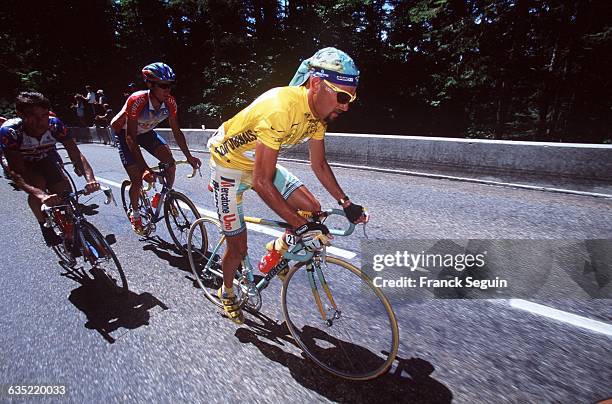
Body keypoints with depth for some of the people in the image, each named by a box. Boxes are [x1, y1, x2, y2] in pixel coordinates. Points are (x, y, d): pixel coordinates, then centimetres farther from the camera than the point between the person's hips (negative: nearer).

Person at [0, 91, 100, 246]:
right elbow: (17, 172, -40)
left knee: (64, 189, -19)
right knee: (37, 185, -30)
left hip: (46, 161, 2)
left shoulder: (55, 125, -30)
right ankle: (45, 226, -6)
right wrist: (41, 195, -59)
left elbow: (76, 154, -34)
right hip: (23, 164, -2)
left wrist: (90, 179, -53)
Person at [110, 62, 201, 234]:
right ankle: (134, 213, 16)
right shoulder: (137, 101, -37)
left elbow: (176, 132, -13)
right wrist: (145, 168, -45)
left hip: (146, 131, 4)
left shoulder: (169, 102, -23)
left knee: (170, 163, -17)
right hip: (124, 133, -4)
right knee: (137, 179, -11)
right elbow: (131, 139, -37)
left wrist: (189, 157, -21)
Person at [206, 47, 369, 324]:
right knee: (238, 247, 2)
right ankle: (227, 292, 33)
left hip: (260, 163, 7)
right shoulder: (281, 108, -36)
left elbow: (319, 164, 1)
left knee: (311, 209, -10)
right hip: (229, 164, -6)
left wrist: (346, 204, -4)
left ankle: (279, 248, 17)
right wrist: (301, 227, -35)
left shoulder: (318, 111, -11)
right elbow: (262, 183, -36)